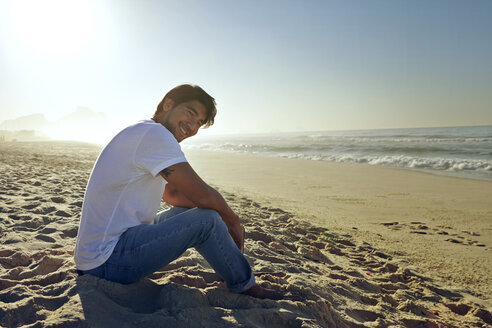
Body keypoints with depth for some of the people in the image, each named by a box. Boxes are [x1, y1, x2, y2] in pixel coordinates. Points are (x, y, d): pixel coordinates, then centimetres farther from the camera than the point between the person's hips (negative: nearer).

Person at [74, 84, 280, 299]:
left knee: (189, 210, 16)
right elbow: (202, 194, -21)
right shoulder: (155, 133, -18)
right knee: (206, 219, -15)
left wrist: (224, 215, 9)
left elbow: (172, 194, 19)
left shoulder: (143, 135, 13)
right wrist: (232, 220, -1)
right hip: (107, 262, -10)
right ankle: (246, 287, 7)